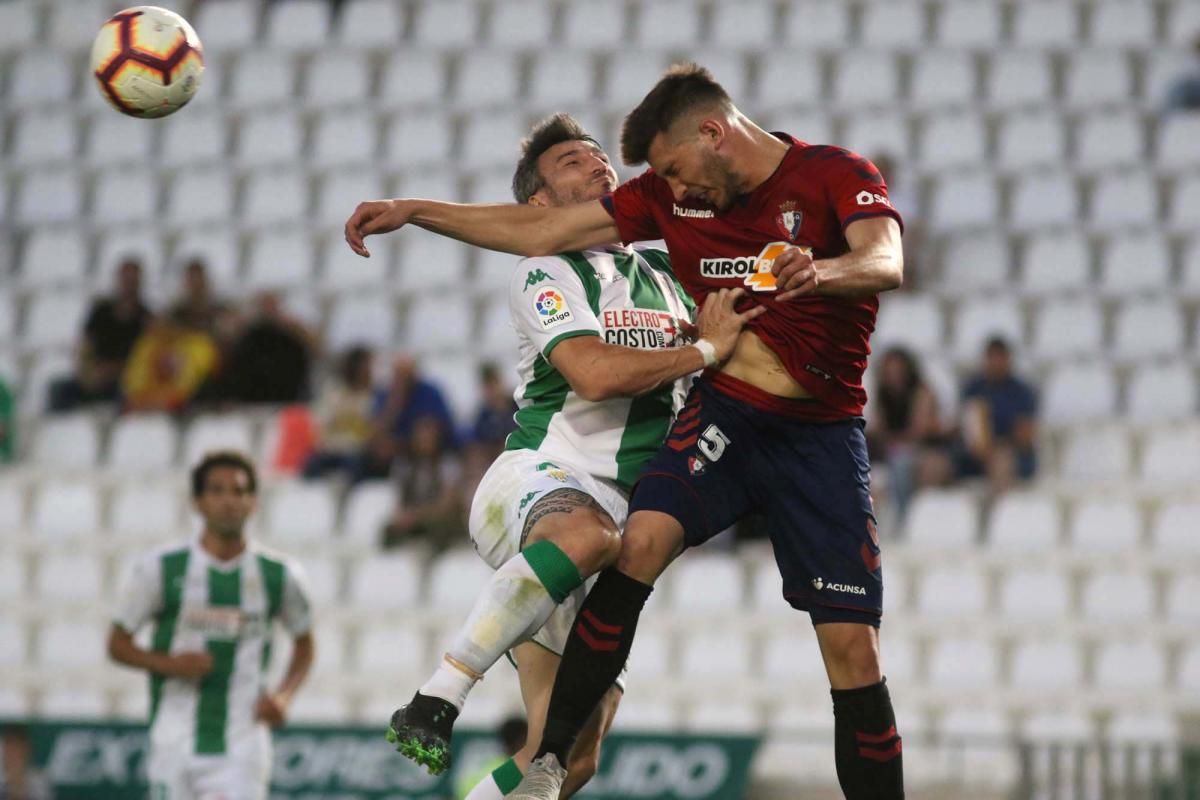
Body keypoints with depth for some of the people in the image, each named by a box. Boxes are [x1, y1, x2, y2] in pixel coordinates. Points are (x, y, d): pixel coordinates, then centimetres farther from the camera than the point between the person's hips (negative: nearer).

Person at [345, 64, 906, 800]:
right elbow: (543, 233, 12)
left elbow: (886, 262, -29)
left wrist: (821, 272, -52)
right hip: (724, 414, 2)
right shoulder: (675, 195, 5)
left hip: (822, 436, -2)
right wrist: (412, 211, 8)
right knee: (642, 541, -26)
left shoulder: (837, 176, -9)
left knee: (854, 649, -8)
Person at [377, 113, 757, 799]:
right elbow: (596, 374, -16)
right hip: (540, 479, -7)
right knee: (588, 533, -44)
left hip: (620, 517, 7)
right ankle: (436, 703, -41)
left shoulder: (666, 276, 22)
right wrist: (707, 349, -7)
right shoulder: (545, 273, 0)